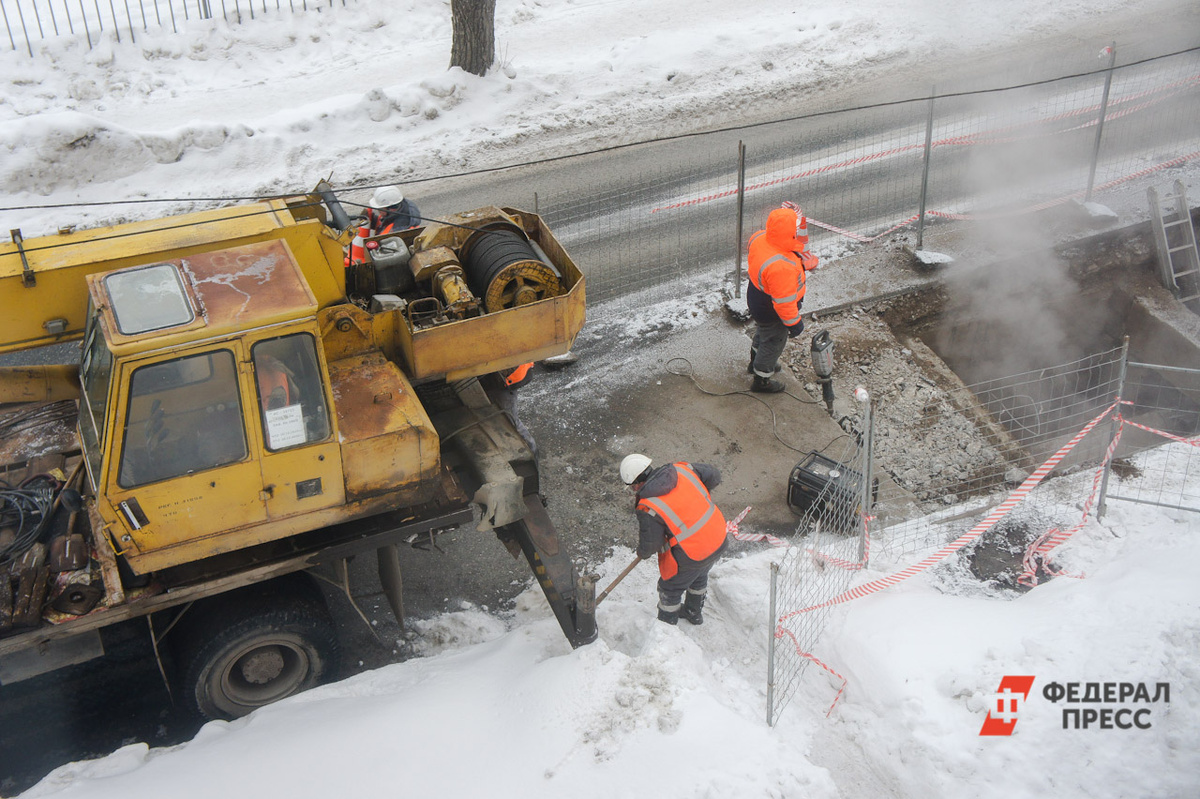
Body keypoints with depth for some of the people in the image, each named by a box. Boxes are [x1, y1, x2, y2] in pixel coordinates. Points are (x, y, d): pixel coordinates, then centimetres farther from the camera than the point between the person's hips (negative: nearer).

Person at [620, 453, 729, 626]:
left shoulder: (647, 508, -23)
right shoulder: (680, 469, -9)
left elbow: (650, 544, -13)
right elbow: (714, 475, 4)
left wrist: (642, 553, 10)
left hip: (691, 556, -7)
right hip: (719, 540, 7)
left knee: (670, 589, 22)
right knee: (699, 576, 35)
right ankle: (694, 613, 58)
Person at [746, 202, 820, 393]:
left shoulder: (760, 238, -19)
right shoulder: (781, 267, -44)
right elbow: (784, 301, -32)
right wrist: (794, 322, -17)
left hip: (757, 301, 8)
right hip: (771, 314, -8)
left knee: (762, 333, 35)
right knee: (773, 343, 20)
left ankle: (755, 363, 62)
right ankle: (762, 380, 44)